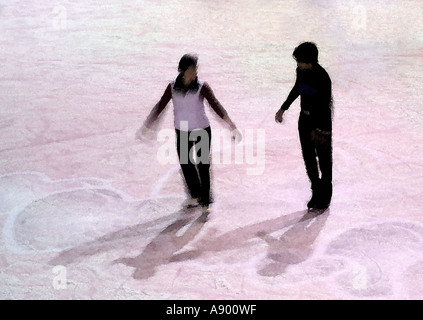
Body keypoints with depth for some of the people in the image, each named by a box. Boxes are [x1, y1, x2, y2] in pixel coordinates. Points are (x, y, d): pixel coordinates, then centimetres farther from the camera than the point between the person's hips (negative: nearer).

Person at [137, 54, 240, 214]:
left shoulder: (202, 86, -13)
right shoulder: (173, 87, -7)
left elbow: (216, 106, -18)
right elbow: (159, 107, -6)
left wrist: (233, 127, -25)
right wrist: (145, 127, -12)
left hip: (202, 131, -3)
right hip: (182, 132, 3)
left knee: (203, 166, 1)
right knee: (186, 165, 13)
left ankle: (205, 202, 16)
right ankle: (195, 196, 36)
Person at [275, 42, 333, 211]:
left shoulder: (322, 78, -24)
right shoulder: (301, 70, -4)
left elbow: (326, 105, -20)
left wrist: (323, 129, -19)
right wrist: (283, 108, 17)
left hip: (321, 121, -7)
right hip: (305, 119, 7)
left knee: (324, 158, 8)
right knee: (308, 156, 13)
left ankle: (325, 196, 22)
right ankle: (316, 191, 29)